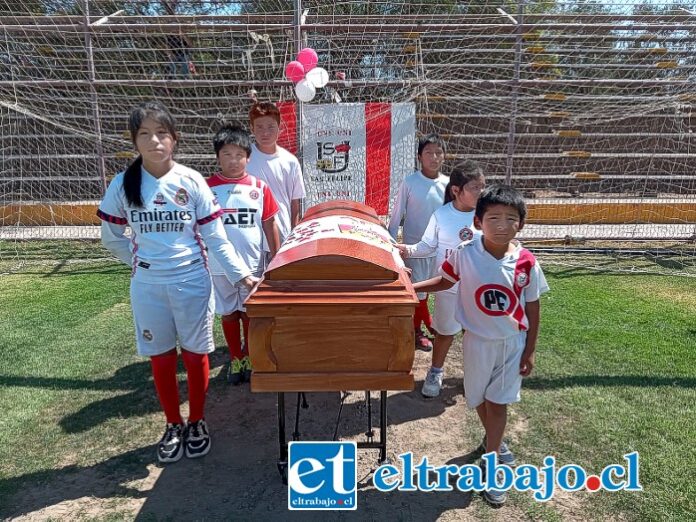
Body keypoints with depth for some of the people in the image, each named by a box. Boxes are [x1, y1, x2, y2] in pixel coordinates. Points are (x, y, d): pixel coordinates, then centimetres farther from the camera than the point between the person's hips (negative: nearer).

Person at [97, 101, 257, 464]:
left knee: (195, 353, 9)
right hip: (148, 286, 1)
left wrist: (241, 274, -11)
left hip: (191, 281, -1)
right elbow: (111, 237, 8)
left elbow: (215, 237, -6)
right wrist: (143, 262, 6)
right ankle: (173, 425, 32)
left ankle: (197, 422, 30)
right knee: (161, 357, 12)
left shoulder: (192, 182, -7)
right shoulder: (122, 185, -4)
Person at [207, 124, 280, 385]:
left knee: (250, 312, 13)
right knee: (229, 313, 13)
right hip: (220, 265, 0)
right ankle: (235, 359, 30)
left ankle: (249, 357, 32)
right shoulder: (207, 187, -4)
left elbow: (269, 225, 2)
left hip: (252, 263, 0)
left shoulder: (259, 187, -3)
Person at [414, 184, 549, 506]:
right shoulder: (465, 254, -17)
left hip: (513, 342, 0)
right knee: (480, 398, 17)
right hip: (478, 340, 1)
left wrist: (529, 350, -2)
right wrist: (409, 287, -9)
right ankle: (493, 439, 48)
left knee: (498, 401, 7)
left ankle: (490, 461, 25)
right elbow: (445, 280, 2)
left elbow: (533, 308, -4)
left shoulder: (526, 263, -15)